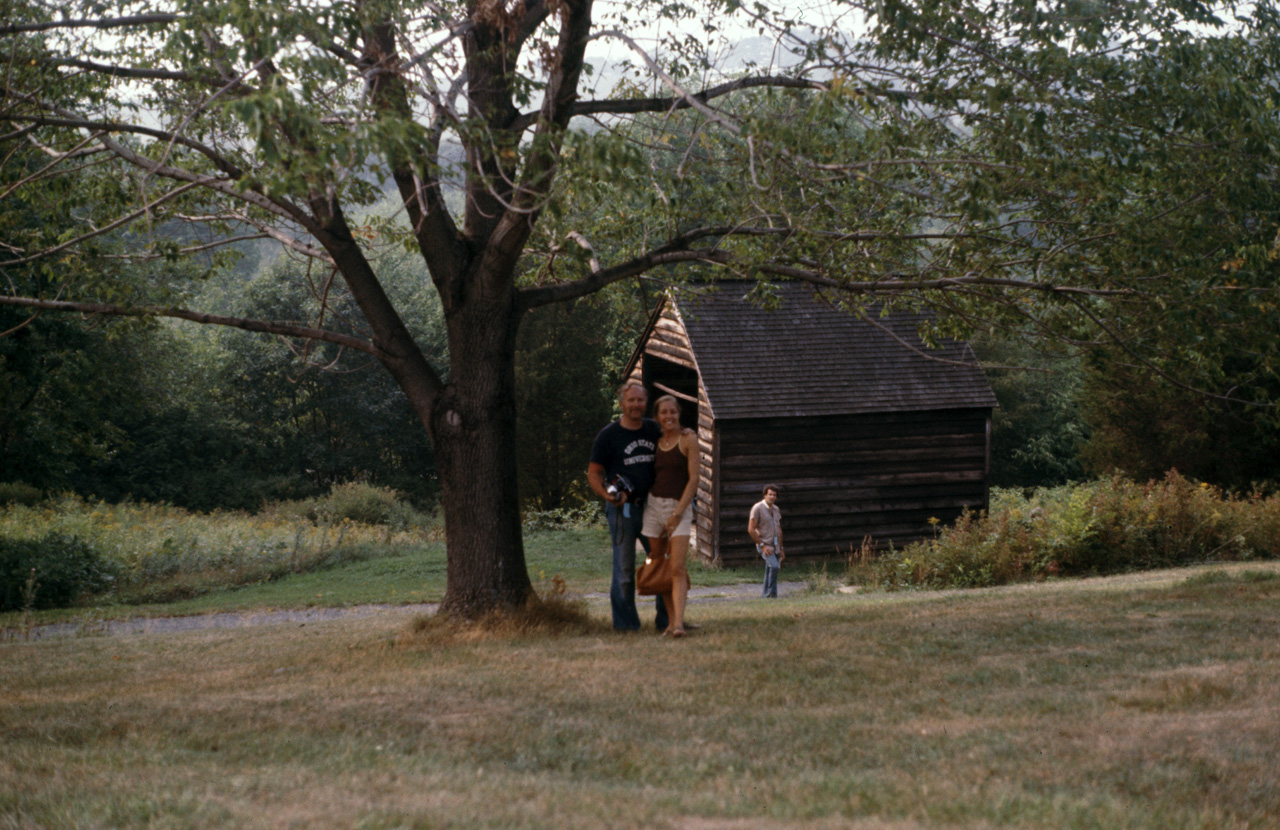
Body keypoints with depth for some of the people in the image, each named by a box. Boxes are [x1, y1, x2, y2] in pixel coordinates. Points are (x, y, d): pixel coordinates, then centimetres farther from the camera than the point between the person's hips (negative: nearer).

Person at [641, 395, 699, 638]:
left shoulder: (688, 440, -2)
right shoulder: (656, 442, 12)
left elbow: (693, 479, -7)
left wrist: (678, 512, -13)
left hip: (680, 507, -5)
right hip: (654, 505, 5)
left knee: (678, 569, -15)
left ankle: (679, 623, -25)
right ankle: (671, 619, 11)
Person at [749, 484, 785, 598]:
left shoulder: (776, 509, 13)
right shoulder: (758, 508, -9)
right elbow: (751, 529, -12)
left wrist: (781, 549, 18)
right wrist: (762, 545, -15)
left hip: (775, 546, 7)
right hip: (765, 545, -7)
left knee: (769, 572, 8)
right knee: (774, 566, -24)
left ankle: (765, 595, 15)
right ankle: (772, 593, -17)